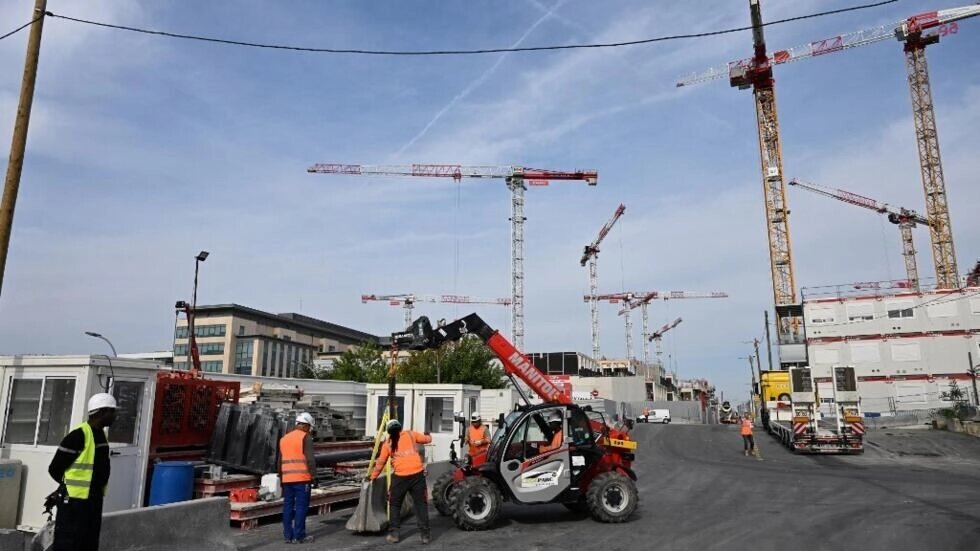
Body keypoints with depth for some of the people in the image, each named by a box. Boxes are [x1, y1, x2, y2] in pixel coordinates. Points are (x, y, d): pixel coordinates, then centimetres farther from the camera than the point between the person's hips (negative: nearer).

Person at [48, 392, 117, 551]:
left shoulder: (102, 435, 10)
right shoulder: (79, 435, -17)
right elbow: (55, 469, -13)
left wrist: (98, 486, 12)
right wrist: (71, 485, 0)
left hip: (94, 500, 9)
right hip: (75, 501, -9)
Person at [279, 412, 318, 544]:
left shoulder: (284, 438, 17)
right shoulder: (305, 437, -5)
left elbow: (280, 461, 20)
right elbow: (310, 459, -13)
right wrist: (314, 476, -8)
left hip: (287, 478, 6)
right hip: (302, 478, -6)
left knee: (288, 506, 10)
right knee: (301, 506, -2)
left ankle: (288, 536, 14)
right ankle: (299, 536, -1)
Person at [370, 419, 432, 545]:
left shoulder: (387, 443, 10)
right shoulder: (410, 434, 9)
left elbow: (380, 462, 15)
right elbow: (427, 439, 19)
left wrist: (373, 477, 27)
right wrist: (428, 435, 42)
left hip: (400, 476, 0)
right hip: (417, 473, 1)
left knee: (395, 504, 18)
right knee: (421, 504, 8)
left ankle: (394, 534, 17)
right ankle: (425, 535, 8)